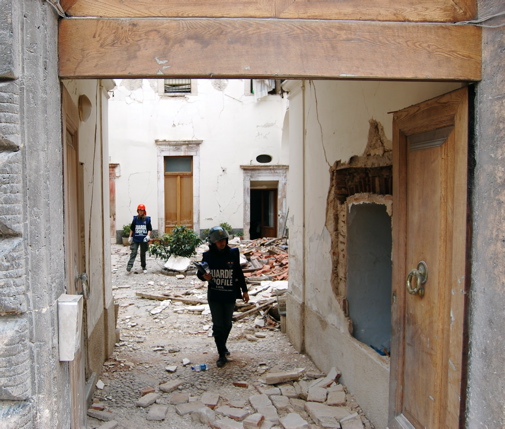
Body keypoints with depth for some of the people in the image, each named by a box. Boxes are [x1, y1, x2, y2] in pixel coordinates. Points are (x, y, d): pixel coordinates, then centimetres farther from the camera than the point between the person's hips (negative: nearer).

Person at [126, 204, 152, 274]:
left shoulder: (147, 219, 0)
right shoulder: (135, 219, 3)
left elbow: (149, 229, 3)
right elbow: (132, 229, 10)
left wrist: (148, 235, -12)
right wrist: (130, 237, 6)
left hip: (144, 240, 0)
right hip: (135, 239, 0)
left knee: (143, 254, 11)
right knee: (133, 253, -8)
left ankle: (143, 267, 21)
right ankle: (129, 267, -13)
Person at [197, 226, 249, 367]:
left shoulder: (233, 254, -4)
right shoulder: (208, 256, -6)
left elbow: (239, 273, 6)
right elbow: (200, 272, 6)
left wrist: (244, 290, 9)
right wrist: (204, 276, -18)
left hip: (230, 296, 1)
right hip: (214, 297, -1)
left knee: (227, 324, 13)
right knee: (218, 325, 2)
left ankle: (222, 346, 39)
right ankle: (222, 355, 13)